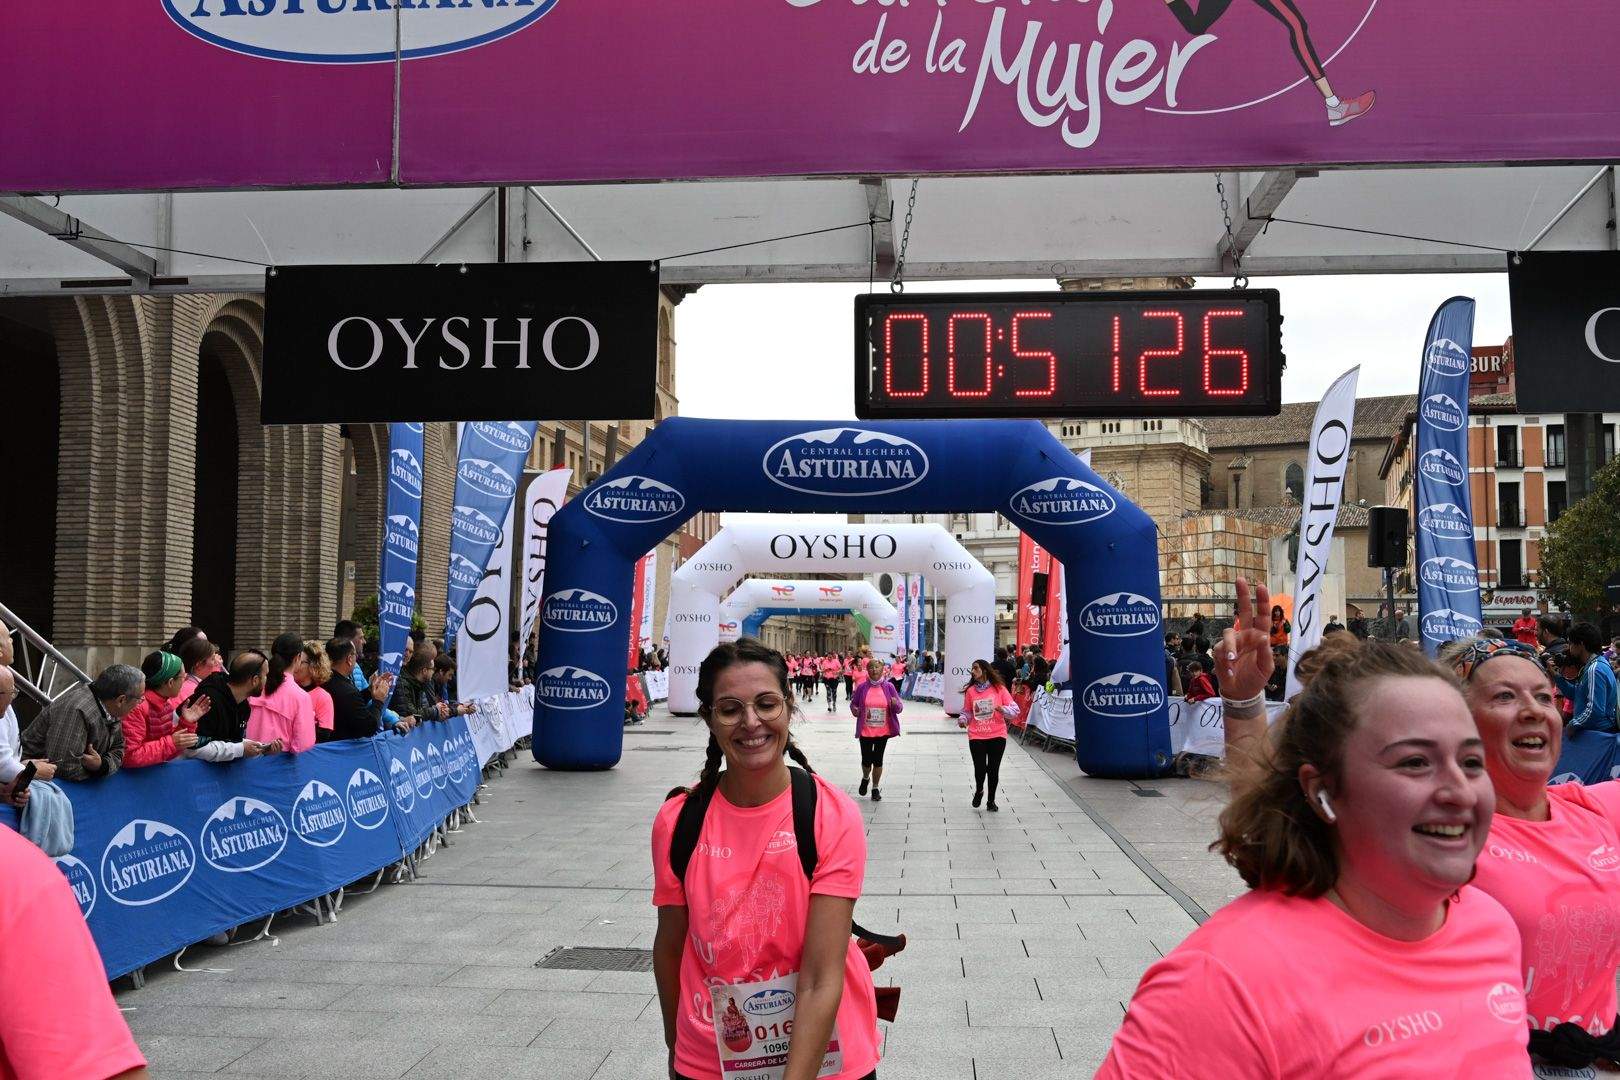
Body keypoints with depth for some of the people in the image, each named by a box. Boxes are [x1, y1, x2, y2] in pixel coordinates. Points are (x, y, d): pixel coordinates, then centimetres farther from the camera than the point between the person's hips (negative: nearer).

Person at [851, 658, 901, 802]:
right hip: (865, 731, 0)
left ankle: (876, 788, 22)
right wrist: (854, 710, -14)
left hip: (883, 731, 0)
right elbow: (853, 703, 8)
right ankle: (865, 778, 36)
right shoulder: (862, 687, -3)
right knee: (866, 759, 2)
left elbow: (898, 708, 0)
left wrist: (895, 704, -23)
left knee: (878, 759, 5)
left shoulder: (888, 687, -3)